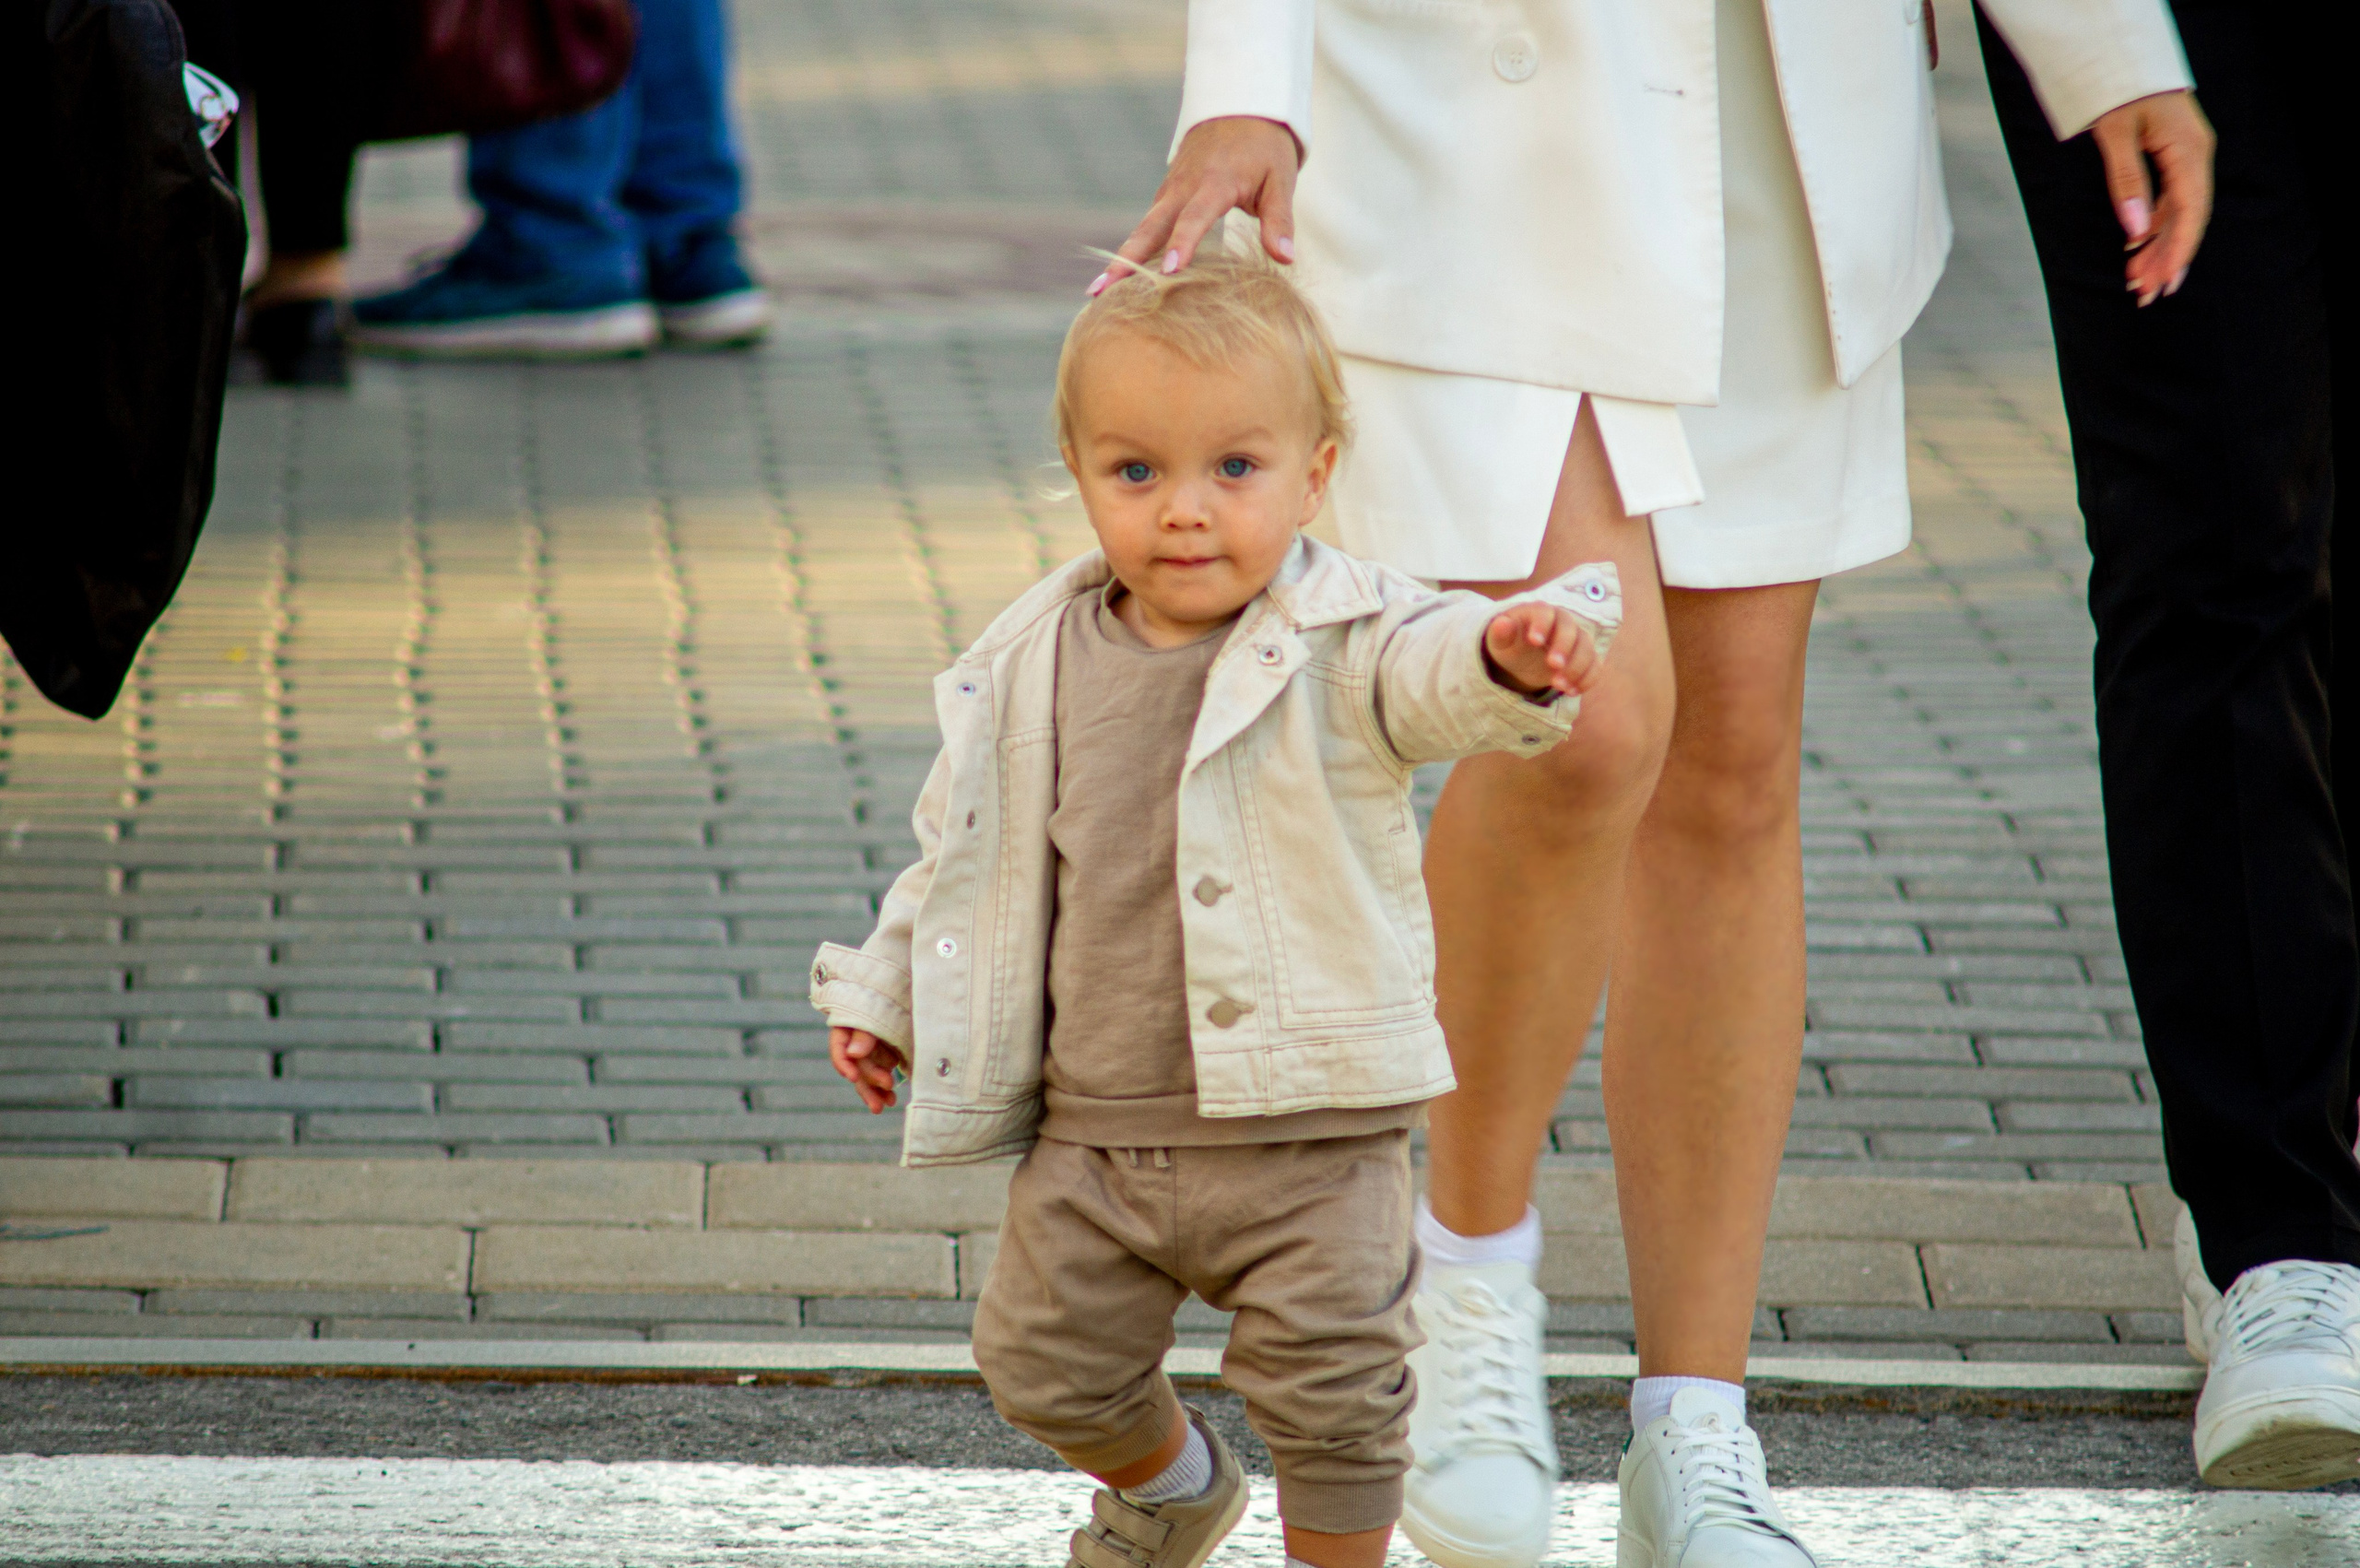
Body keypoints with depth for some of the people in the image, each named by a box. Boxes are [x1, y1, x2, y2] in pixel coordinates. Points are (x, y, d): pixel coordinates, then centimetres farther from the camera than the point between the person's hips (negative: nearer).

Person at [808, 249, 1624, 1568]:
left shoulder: (1343, 647, -13)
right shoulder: (1037, 669, 2)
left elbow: (1441, 676, -34)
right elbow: (968, 844, 16)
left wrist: (1518, 656, -57)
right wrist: (889, 991, 20)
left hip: (1309, 1128, -4)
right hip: (1096, 1130, 4)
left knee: (1331, 1394, -2)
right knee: (1048, 1368, 15)